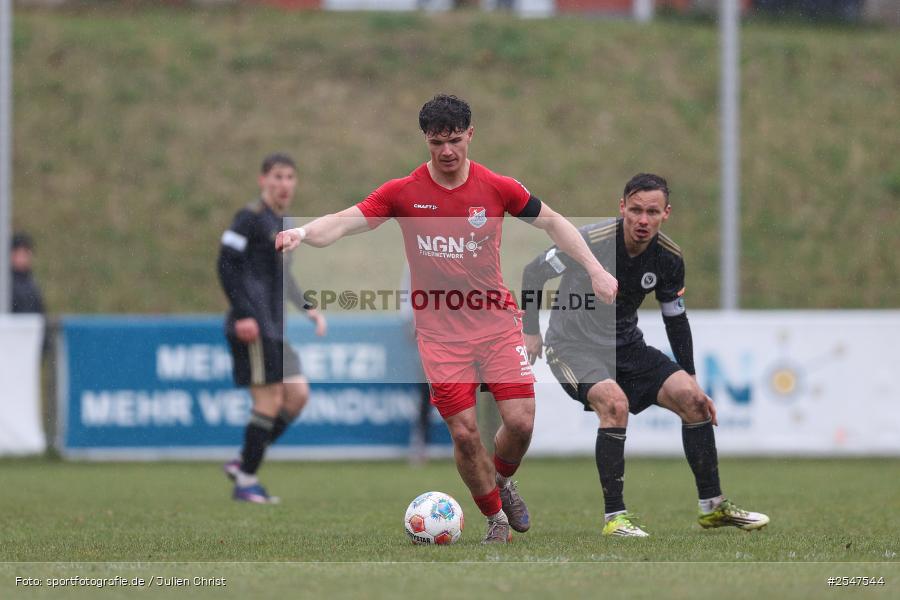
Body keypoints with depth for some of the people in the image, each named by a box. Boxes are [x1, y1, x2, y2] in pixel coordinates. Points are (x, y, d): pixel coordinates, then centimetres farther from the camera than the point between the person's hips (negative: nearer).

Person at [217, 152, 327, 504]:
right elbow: (227, 265, -15)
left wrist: (307, 309, 20)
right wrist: (243, 314, -21)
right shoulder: (250, 218, -9)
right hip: (254, 326, -9)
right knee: (268, 402, -8)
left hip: (274, 327, 9)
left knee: (297, 395, 5)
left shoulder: (281, 223, 18)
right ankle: (246, 482, 1)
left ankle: (243, 463, 12)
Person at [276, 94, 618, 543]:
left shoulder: (498, 188, -3)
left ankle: (501, 483, 24)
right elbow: (345, 222, -12)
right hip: (440, 333, -1)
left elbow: (552, 222, 10)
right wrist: (303, 232, -32)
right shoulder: (403, 193, -6)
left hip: (497, 320, 1)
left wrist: (595, 270, 4)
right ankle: (496, 519, 15)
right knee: (464, 432, -6)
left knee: (520, 421, -9)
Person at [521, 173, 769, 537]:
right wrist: (531, 332, -7)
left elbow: (676, 320, 8)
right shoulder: (590, 241, -22)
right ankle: (614, 516, -24)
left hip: (626, 346, 6)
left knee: (690, 398, -8)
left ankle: (712, 506, 5)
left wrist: (692, 381, 6)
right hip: (572, 344, -6)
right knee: (615, 402, -32)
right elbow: (533, 273, -9)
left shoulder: (669, 258, -6)